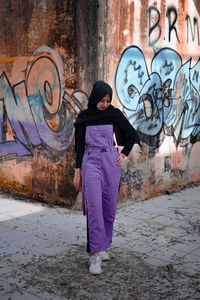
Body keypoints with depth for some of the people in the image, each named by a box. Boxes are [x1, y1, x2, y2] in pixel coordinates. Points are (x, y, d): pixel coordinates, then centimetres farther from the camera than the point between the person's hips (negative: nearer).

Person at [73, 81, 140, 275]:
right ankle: (94, 256, -12)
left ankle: (102, 246, 23)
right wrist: (77, 171, 1)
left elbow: (132, 135, 13)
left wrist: (124, 155, 5)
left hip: (111, 163, 2)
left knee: (109, 208, 5)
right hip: (91, 162, -2)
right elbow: (79, 144, 3)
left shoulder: (115, 114, 3)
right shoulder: (84, 117, 1)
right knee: (94, 207, -14)